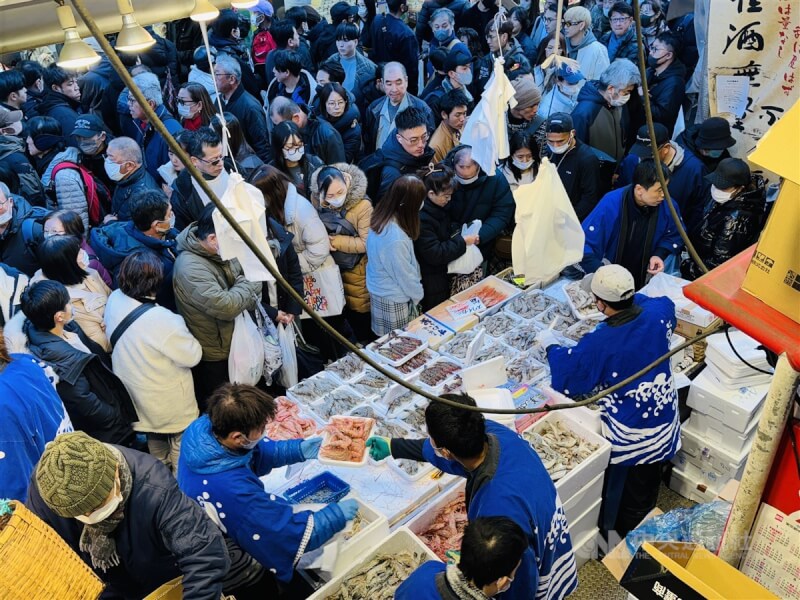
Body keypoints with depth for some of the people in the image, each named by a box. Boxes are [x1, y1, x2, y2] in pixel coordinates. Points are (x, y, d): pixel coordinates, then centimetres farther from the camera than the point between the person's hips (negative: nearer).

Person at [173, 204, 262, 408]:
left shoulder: (222, 251, -2)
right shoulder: (190, 267, -29)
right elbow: (225, 306, -36)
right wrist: (249, 283, -19)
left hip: (232, 344, 8)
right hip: (213, 359, -8)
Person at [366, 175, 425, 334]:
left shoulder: (380, 220, -7)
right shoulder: (396, 239, -35)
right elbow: (404, 274, -21)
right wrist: (418, 294, -2)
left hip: (379, 291, 8)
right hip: (393, 300, -8)